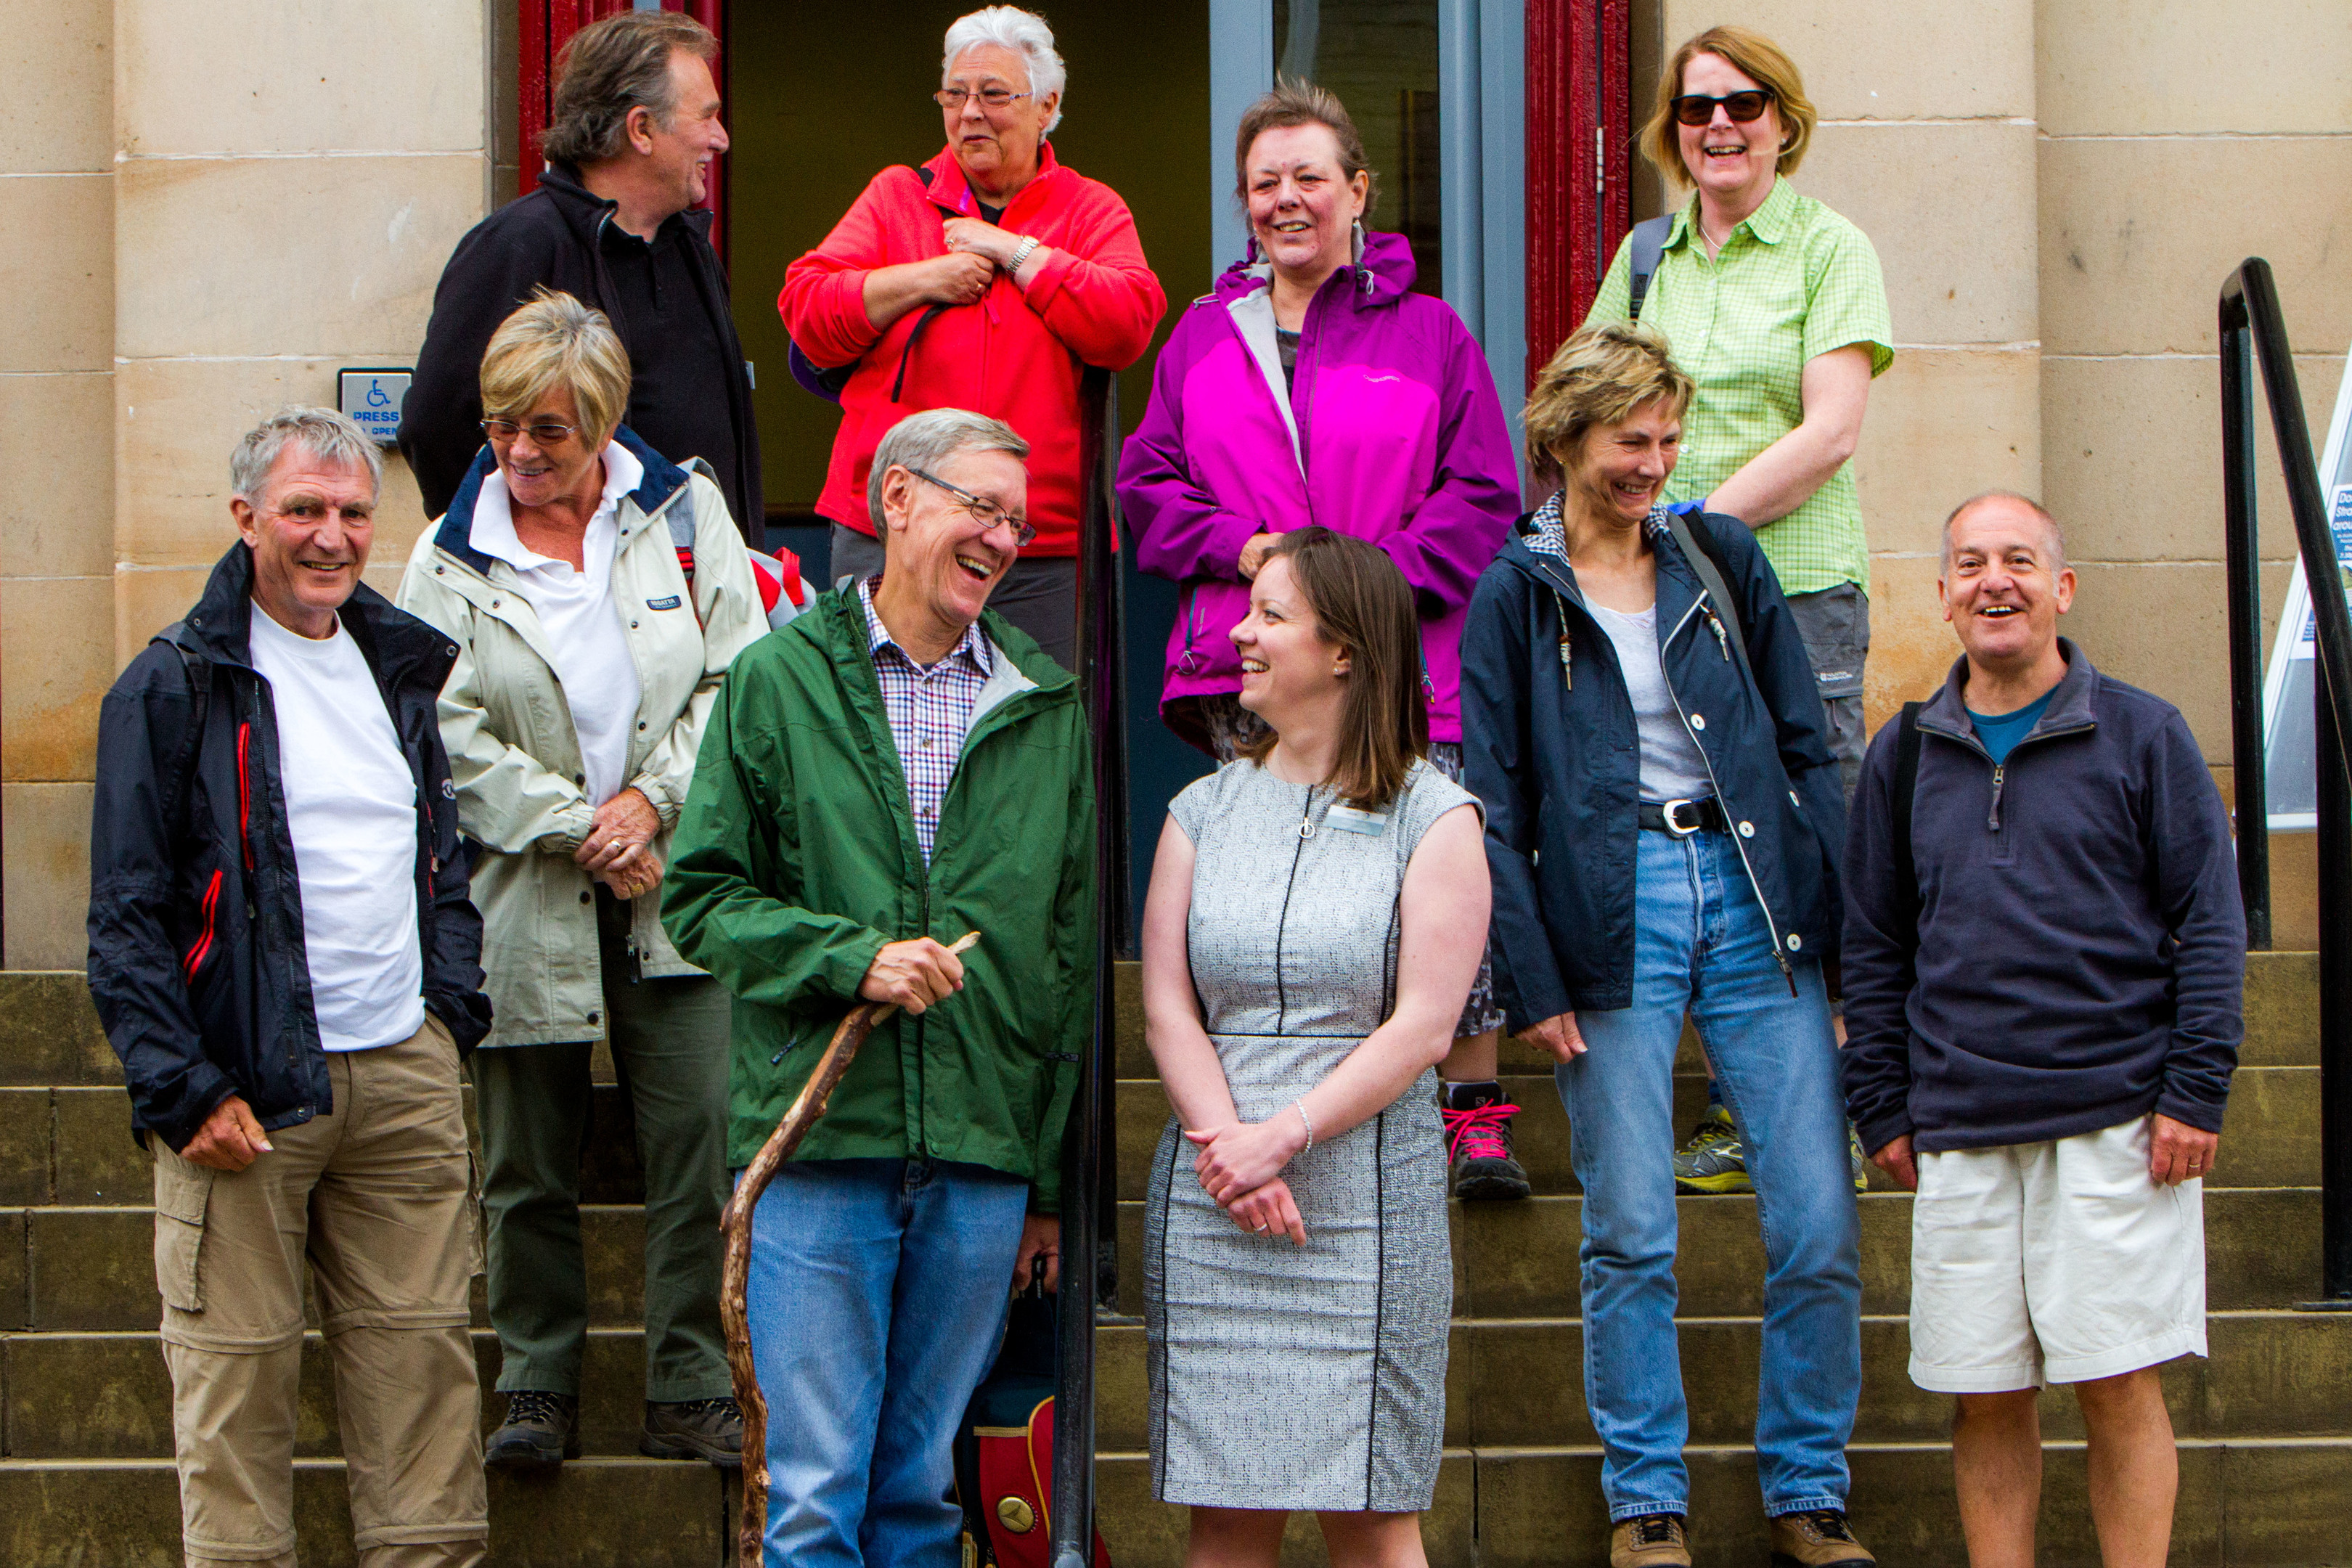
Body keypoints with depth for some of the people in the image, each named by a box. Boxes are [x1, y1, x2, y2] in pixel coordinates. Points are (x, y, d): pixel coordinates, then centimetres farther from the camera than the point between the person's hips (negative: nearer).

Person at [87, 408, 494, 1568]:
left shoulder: (400, 667, 15)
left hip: (404, 1070, 5)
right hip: (249, 1089, -5)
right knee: (238, 1367, -3)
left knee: (423, 1357, 6)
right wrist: (184, 1089, -13)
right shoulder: (174, 686, -4)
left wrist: (452, 1003, 11)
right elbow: (125, 917, -6)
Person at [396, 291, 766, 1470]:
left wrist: (654, 804, -10)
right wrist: (579, 829, -12)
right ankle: (537, 1393, 17)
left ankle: (691, 1394, 6)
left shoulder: (685, 513, 5)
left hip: (672, 889, 0)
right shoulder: (450, 556, 3)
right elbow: (453, 733, -4)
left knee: (700, 1142, -4)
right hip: (523, 902, 0)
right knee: (528, 1164, 5)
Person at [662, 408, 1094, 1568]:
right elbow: (701, 898, 1)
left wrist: (1052, 1178, 10)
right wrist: (851, 957, -16)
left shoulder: (1048, 709, 11)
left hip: (984, 1163, 3)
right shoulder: (778, 680, 3)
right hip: (817, 1140, -3)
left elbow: (1070, 952, 13)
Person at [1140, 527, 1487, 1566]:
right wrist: (1231, 1151, -11)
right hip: (1208, 1206, 3)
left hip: (1368, 1202, -3)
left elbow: (1423, 1024, -6)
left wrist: (1282, 1138, -14)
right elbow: (1166, 1010, 5)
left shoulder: (1431, 817, 3)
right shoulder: (1203, 811, 13)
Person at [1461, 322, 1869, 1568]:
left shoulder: (1722, 561, 11)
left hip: (1754, 905, 2)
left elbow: (1806, 752, 11)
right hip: (1611, 917, -2)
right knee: (1630, 1238, -1)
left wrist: (1845, 926, 3)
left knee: (1820, 1228, -1)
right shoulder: (1513, 596, 4)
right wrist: (1531, 981, -8)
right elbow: (1491, 803, 0)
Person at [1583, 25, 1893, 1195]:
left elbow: (1829, 434, -9)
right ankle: (1732, 1116, 12)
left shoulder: (1830, 248, 0)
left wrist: (1699, 523, -14)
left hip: (1798, 587, -4)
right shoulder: (1648, 256, 14)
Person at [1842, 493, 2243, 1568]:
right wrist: (1883, 1108, 8)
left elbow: (2209, 924, 1)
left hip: (2115, 1117, -3)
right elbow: (1873, 947, 15)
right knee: (1985, 1397, 4)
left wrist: (2194, 1092, -6)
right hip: (1963, 1134, 3)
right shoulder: (1904, 755, 11)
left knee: (2119, 1387, -4)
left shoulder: (2141, 735, 3)